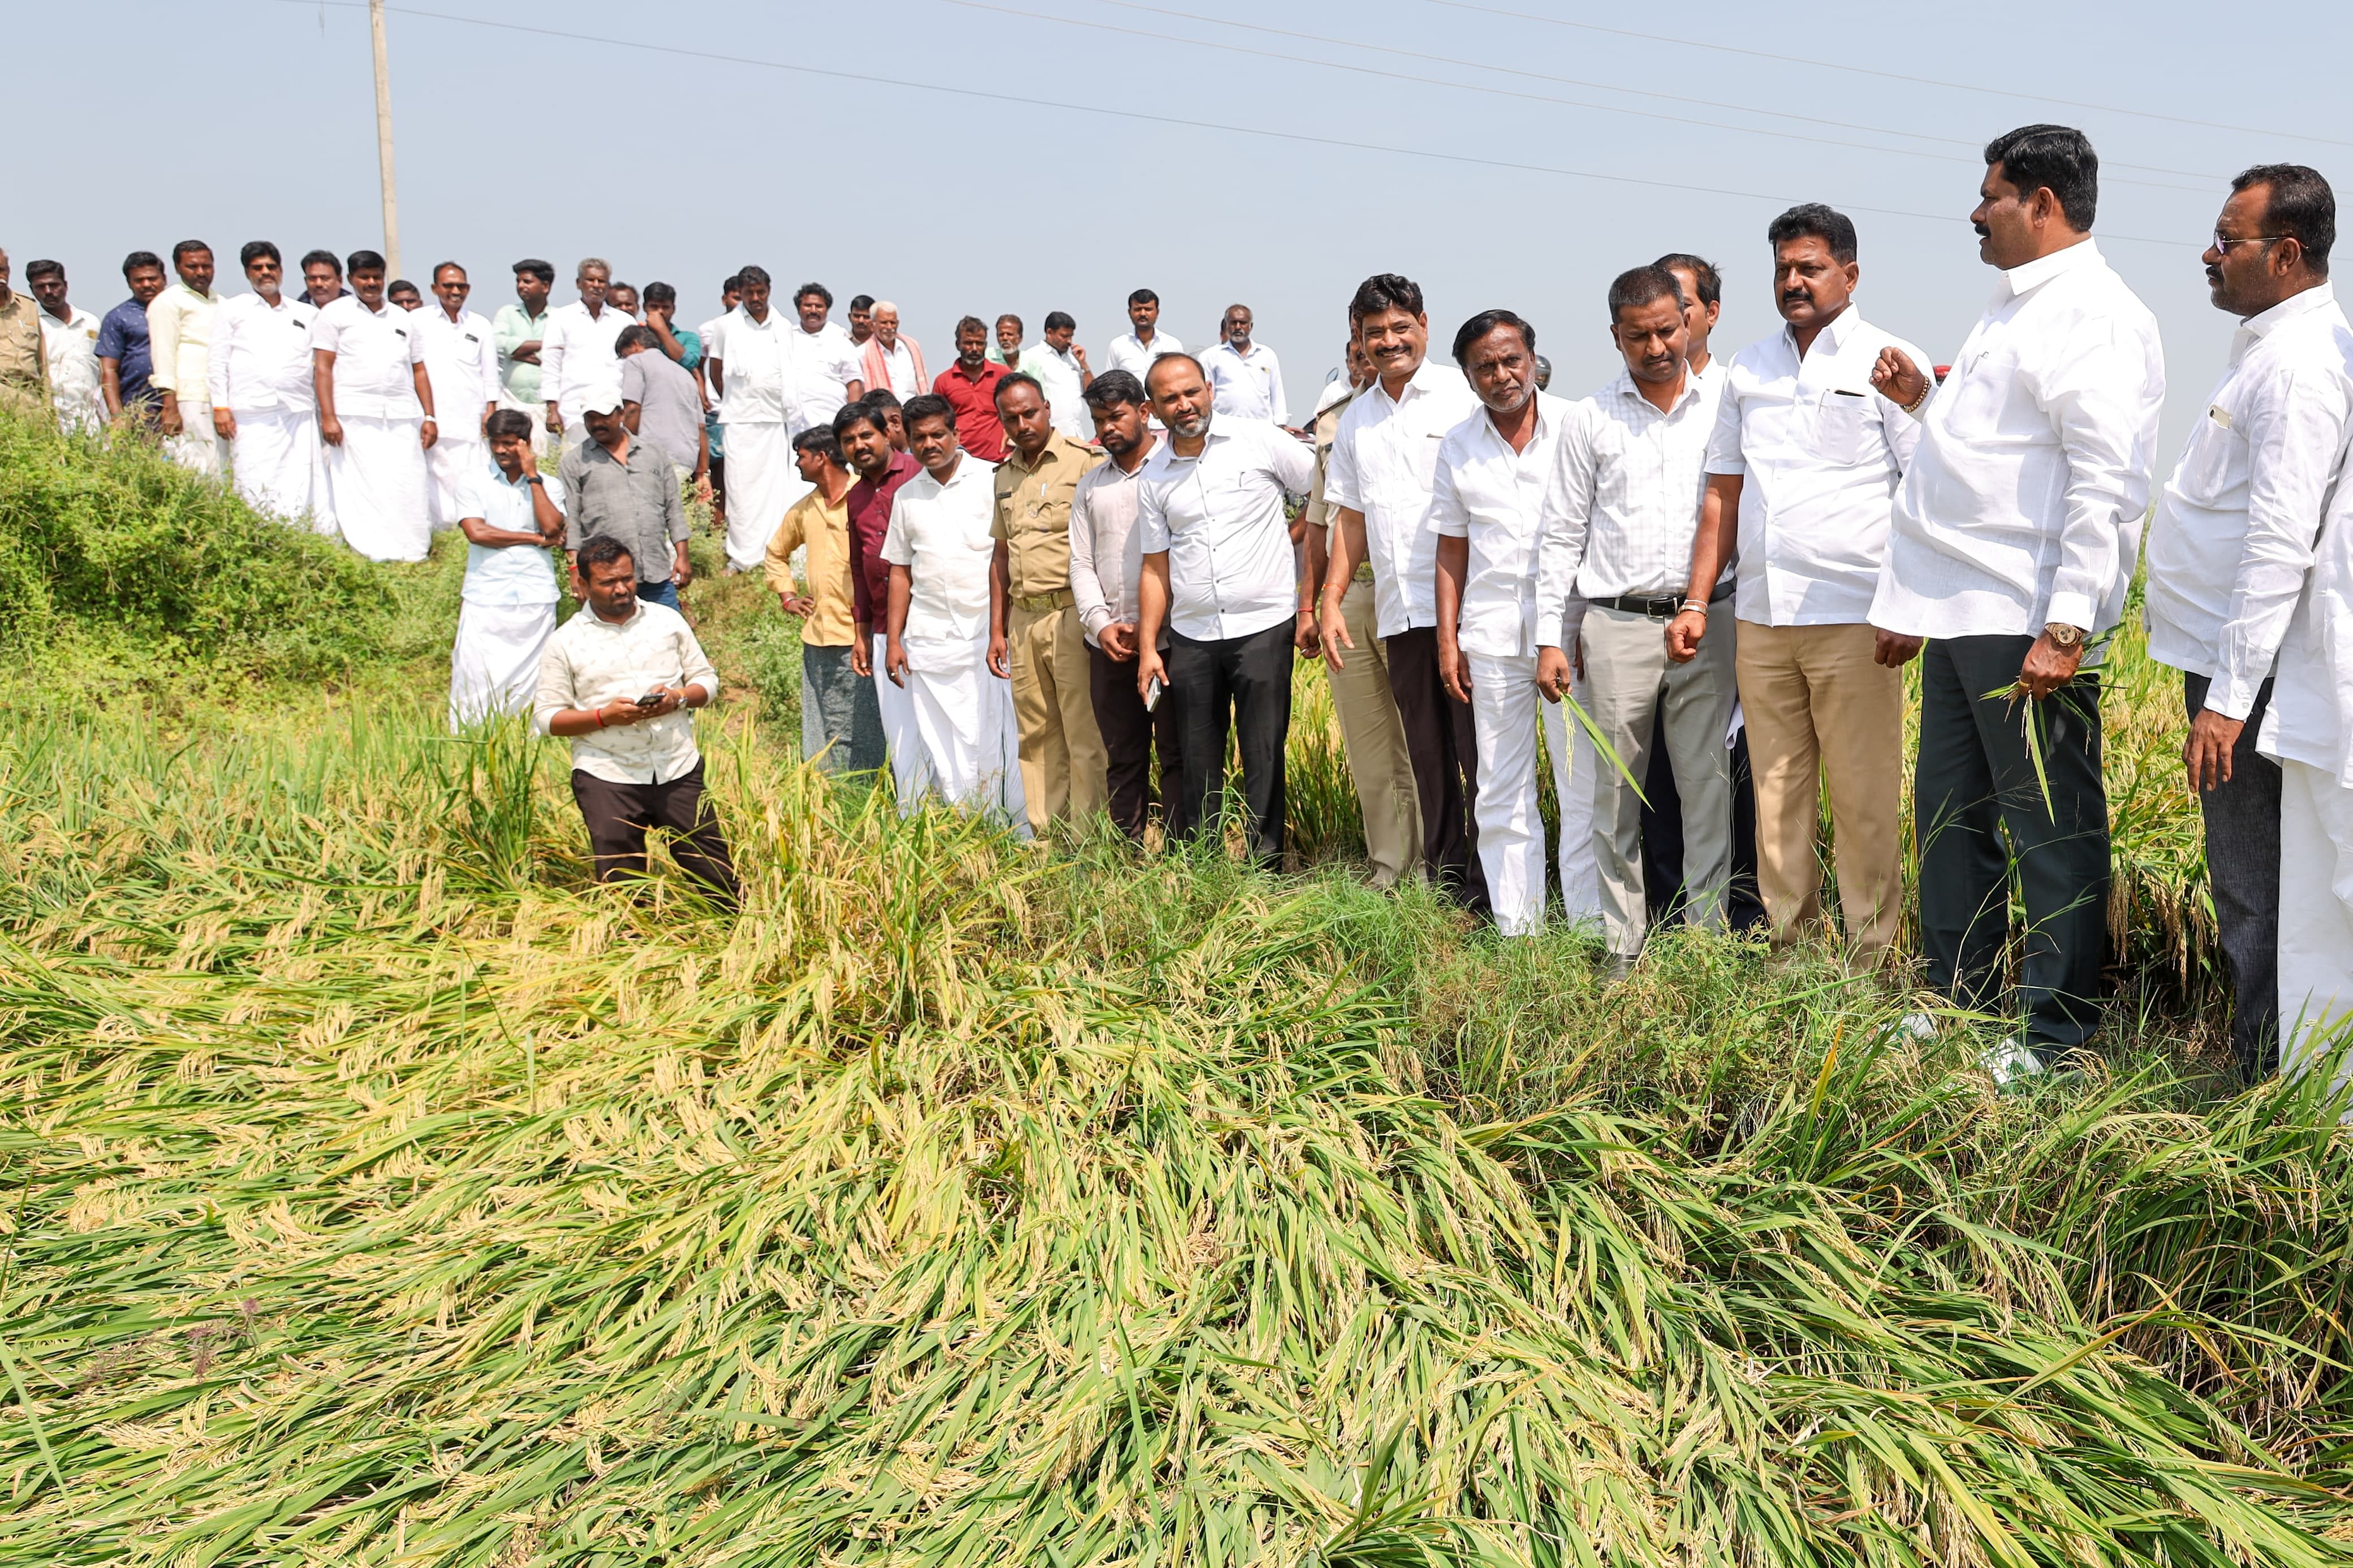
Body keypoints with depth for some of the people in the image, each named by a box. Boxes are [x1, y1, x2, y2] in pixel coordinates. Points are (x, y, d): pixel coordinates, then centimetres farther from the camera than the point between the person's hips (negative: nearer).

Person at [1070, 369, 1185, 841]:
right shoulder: (1090, 486, 16)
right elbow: (1082, 565, 13)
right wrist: (1101, 624, -5)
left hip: (1171, 640, -5)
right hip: (1110, 645, 5)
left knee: (1177, 756, -1)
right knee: (1122, 759, 10)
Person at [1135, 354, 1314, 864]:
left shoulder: (1259, 441, -1)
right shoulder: (1152, 478, 9)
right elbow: (1156, 568, 10)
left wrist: (1287, 538, 0)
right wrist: (1148, 648, 5)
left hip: (1263, 626, -3)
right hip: (1191, 637, 3)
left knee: (1263, 756, 0)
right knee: (1197, 760, 9)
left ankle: (1265, 868, 7)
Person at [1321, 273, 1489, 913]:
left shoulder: (1462, 395, -1)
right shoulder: (1355, 421, 17)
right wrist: (1331, 601, 11)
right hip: (1400, 613, 5)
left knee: (1478, 751, -3)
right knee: (1428, 756, 10)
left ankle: (1488, 884, 5)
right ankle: (1442, 881, 18)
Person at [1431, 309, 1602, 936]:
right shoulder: (1457, 448, 10)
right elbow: (1452, 547, 14)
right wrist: (1447, 638, 8)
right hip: (1492, 635, 3)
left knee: (1584, 784, -1)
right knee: (1502, 792, 6)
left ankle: (1590, 924, 8)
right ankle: (1516, 929, 14)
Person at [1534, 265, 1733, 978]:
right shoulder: (1591, 421, 7)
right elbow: (1561, 536, 9)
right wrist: (1551, 638, 3)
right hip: (1616, 627, 0)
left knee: (1709, 787, 1)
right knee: (1616, 794, 5)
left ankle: (1707, 938, 11)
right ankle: (1623, 947, 14)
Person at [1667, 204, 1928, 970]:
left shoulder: (1891, 361, 2)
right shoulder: (1746, 368, 15)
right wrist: (1697, 601, 10)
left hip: (1853, 618, -4)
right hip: (1760, 619, 5)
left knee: (1864, 800, -2)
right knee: (1776, 795, 8)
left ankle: (1871, 957, 7)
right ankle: (1786, 947, 16)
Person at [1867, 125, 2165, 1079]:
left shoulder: (2096, 317, -11)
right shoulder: (2013, 308, 20)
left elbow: (2108, 482, -19)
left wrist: (2065, 626, -24)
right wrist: (1923, 401, 15)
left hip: (2028, 621, -10)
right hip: (1960, 611, 10)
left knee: (2050, 827, -1)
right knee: (1950, 810, 15)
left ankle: (2058, 1035, 10)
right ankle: (1961, 1001, 27)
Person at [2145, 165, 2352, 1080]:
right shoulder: (2273, 345, 16)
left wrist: (2228, 697, -25)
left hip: (2248, 667, -10)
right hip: (2226, 656, 10)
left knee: (2253, 886, -3)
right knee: (2249, 878, 14)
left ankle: (2265, 1080, 6)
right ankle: (2264, 1065, 24)